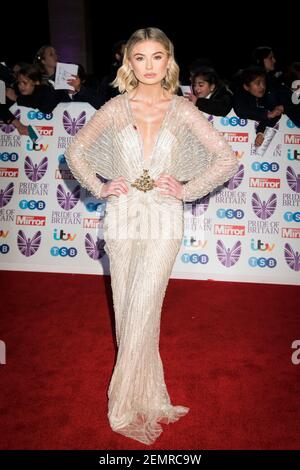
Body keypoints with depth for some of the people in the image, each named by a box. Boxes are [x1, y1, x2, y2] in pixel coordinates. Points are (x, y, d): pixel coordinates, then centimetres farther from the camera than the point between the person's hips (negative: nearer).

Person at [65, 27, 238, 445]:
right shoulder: (115, 109, 3)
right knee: (129, 315, 9)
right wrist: (99, 188, 0)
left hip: (163, 222, -2)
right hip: (122, 220, 2)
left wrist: (187, 190, -6)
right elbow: (75, 152, 12)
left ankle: (128, 407, 18)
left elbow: (227, 160, 1)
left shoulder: (182, 110, 0)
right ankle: (149, 400, 28)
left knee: (140, 315, -3)